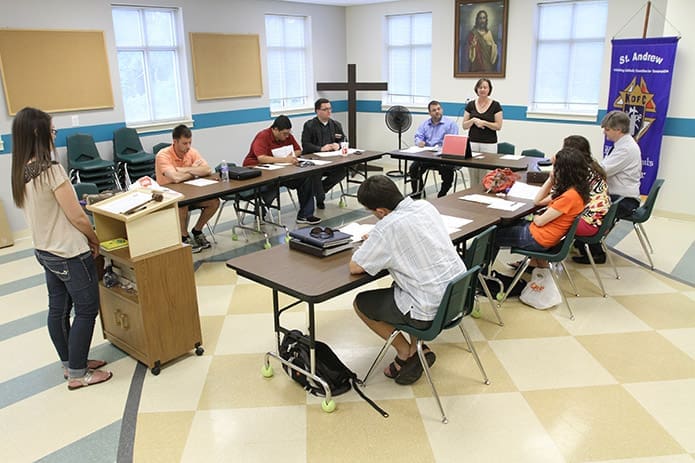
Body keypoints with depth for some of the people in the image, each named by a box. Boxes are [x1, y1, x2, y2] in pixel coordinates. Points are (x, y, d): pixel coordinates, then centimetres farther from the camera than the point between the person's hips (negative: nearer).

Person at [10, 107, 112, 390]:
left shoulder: (20, 173, 3)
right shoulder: (51, 170, -23)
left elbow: (43, 213, 11)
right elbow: (77, 217, -19)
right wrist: (95, 240, -1)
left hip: (45, 251, 9)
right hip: (70, 254, -9)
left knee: (58, 309, 17)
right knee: (86, 310, 4)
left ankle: (71, 364, 33)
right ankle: (77, 374, 14)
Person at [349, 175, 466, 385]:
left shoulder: (387, 228, -21)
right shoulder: (426, 206, 2)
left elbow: (354, 267, -12)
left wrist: (372, 247, 6)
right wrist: (377, 242, 12)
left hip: (431, 310, -7)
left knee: (360, 303, 12)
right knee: (399, 285, 33)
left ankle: (406, 352, 19)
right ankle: (416, 348, 25)